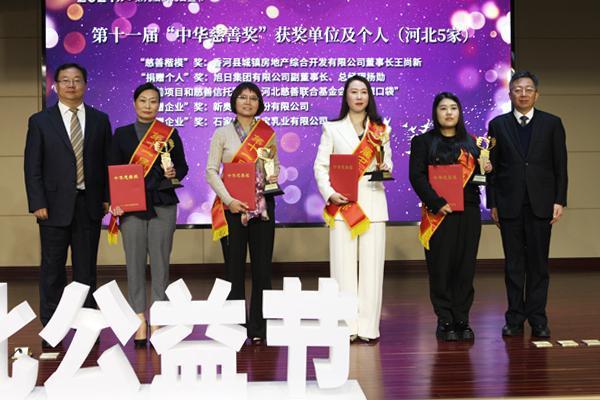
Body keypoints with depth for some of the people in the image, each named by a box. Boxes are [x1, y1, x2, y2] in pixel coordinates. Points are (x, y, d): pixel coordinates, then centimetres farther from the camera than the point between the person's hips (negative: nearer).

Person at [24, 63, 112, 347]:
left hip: (89, 206, 2)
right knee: (52, 270, 5)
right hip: (55, 206, -1)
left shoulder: (100, 120, 8)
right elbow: (32, 166, -1)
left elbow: (107, 162, 9)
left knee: (86, 269, 8)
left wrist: (107, 197, 0)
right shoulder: (40, 121, 2)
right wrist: (38, 203, -9)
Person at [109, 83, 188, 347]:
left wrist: (174, 173, -15)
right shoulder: (122, 134, 9)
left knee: (160, 263, -1)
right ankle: (139, 322, 7)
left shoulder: (170, 134, 7)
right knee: (135, 264, 0)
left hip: (163, 206, 0)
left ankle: (158, 323, 6)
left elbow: (183, 167, 8)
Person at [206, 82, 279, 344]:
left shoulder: (268, 133, 10)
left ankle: (258, 330, 9)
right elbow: (211, 171, -1)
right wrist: (229, 200, -13)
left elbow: (276, 166, 16)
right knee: (234, 267, 1)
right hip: (232, 207, -2)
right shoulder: (222, 133, 4)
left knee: (262, 267, 1)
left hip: (262, 205, 2)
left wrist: (274, 177, -8)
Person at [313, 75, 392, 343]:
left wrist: (384, 169, -9)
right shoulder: (332, 128, 9)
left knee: (371, 266, -1)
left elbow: (388, 165, 14)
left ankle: (367, 326, 5)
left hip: (372, 204, 2)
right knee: (343, 266, -3)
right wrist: (329, 193, -11)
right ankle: (346, 327, 2)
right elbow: (320, 166, 4)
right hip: (342, 205, -1)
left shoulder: (381, 130, 13)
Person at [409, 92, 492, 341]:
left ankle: (462, 321, 11)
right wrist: (437, 203, -16)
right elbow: (417, 176, -6)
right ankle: (445, 322, 6)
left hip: (468, 213, 3)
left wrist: (486, 170, -2)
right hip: (438, 214, -3)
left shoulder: (471, 143, 16)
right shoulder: (423, 142, 4)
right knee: (440, 268, -2)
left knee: (465, 267, 3)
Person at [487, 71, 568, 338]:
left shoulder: (552, 123, 5)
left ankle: (538, 319, 11)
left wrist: (559, 201, -3)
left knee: (538, 263, 4)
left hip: (540, 203, 0)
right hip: (509, 204, 0)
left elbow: (560, 165, 4)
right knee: (513, 263, 5)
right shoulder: (498, 125, 6)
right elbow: (493, 166, 5)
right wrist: (492, 204, 1)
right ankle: (515, 318, 13)